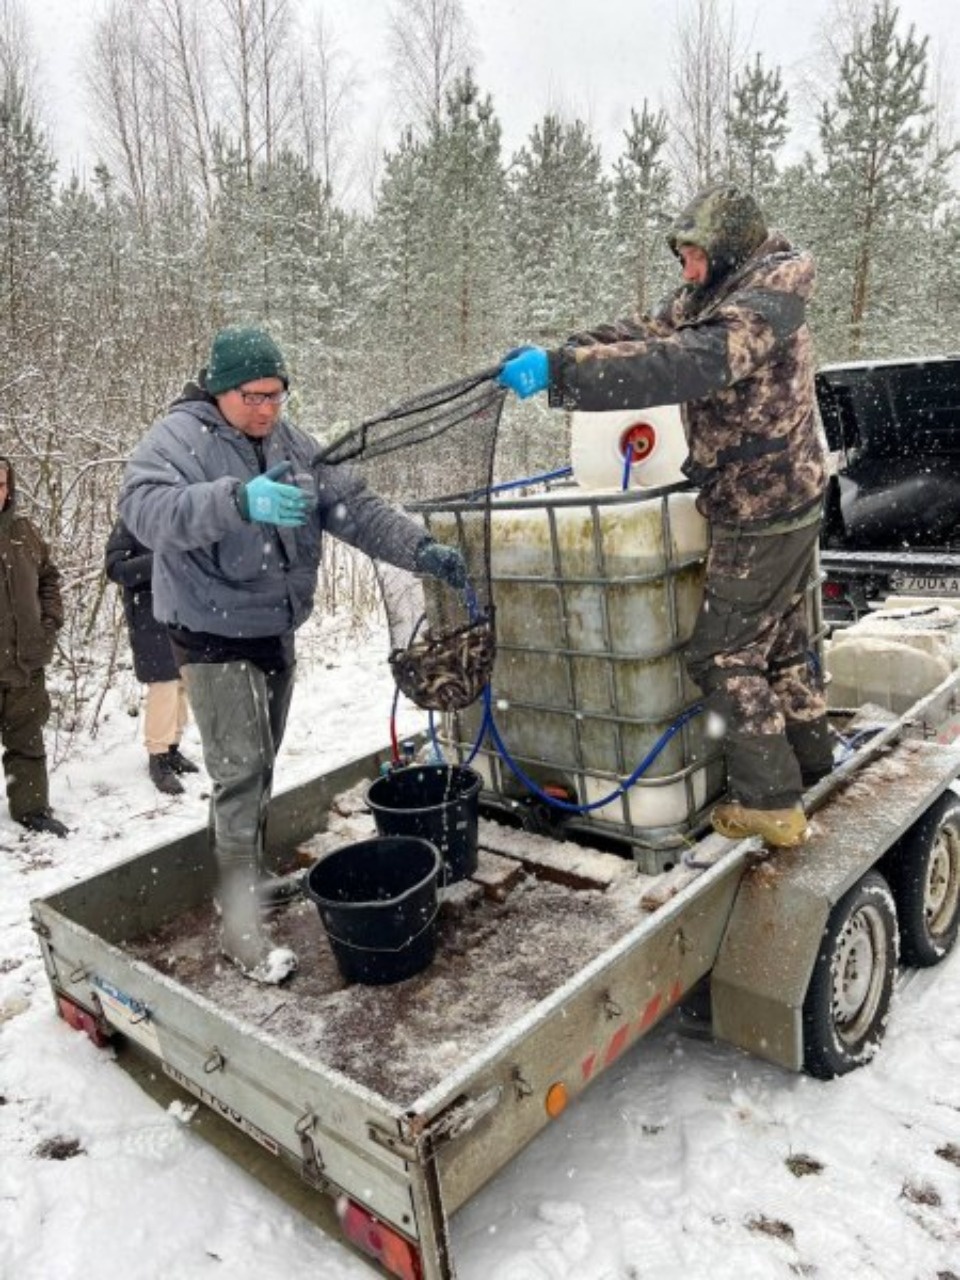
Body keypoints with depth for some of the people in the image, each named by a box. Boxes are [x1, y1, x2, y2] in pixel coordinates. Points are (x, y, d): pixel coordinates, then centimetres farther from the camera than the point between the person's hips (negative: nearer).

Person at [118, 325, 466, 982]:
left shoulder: (291, 441, 4)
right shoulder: (180, 437, -15)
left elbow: (352, 504, 1)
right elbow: (142, 505, -33)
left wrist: (420, 548, -13)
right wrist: (238, 500, -49)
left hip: (276, 631, 7)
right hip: (215, 638, -7)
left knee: (261, 765, 19)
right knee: (241, 769, -10)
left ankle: (250, 876, 39)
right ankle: (241, 925, 1)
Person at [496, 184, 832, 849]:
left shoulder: (760, 310, -23)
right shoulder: (712, 297, 9)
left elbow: (673, 367, -37)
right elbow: (643, 335, 2)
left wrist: (558, 370, -40)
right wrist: (554, 353, -13)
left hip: (760, 516, -10)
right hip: (789, 502, 10)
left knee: (725, 654, -3)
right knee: (781, 642, 20)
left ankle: (769, 803, 6)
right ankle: (812, 764, 35)